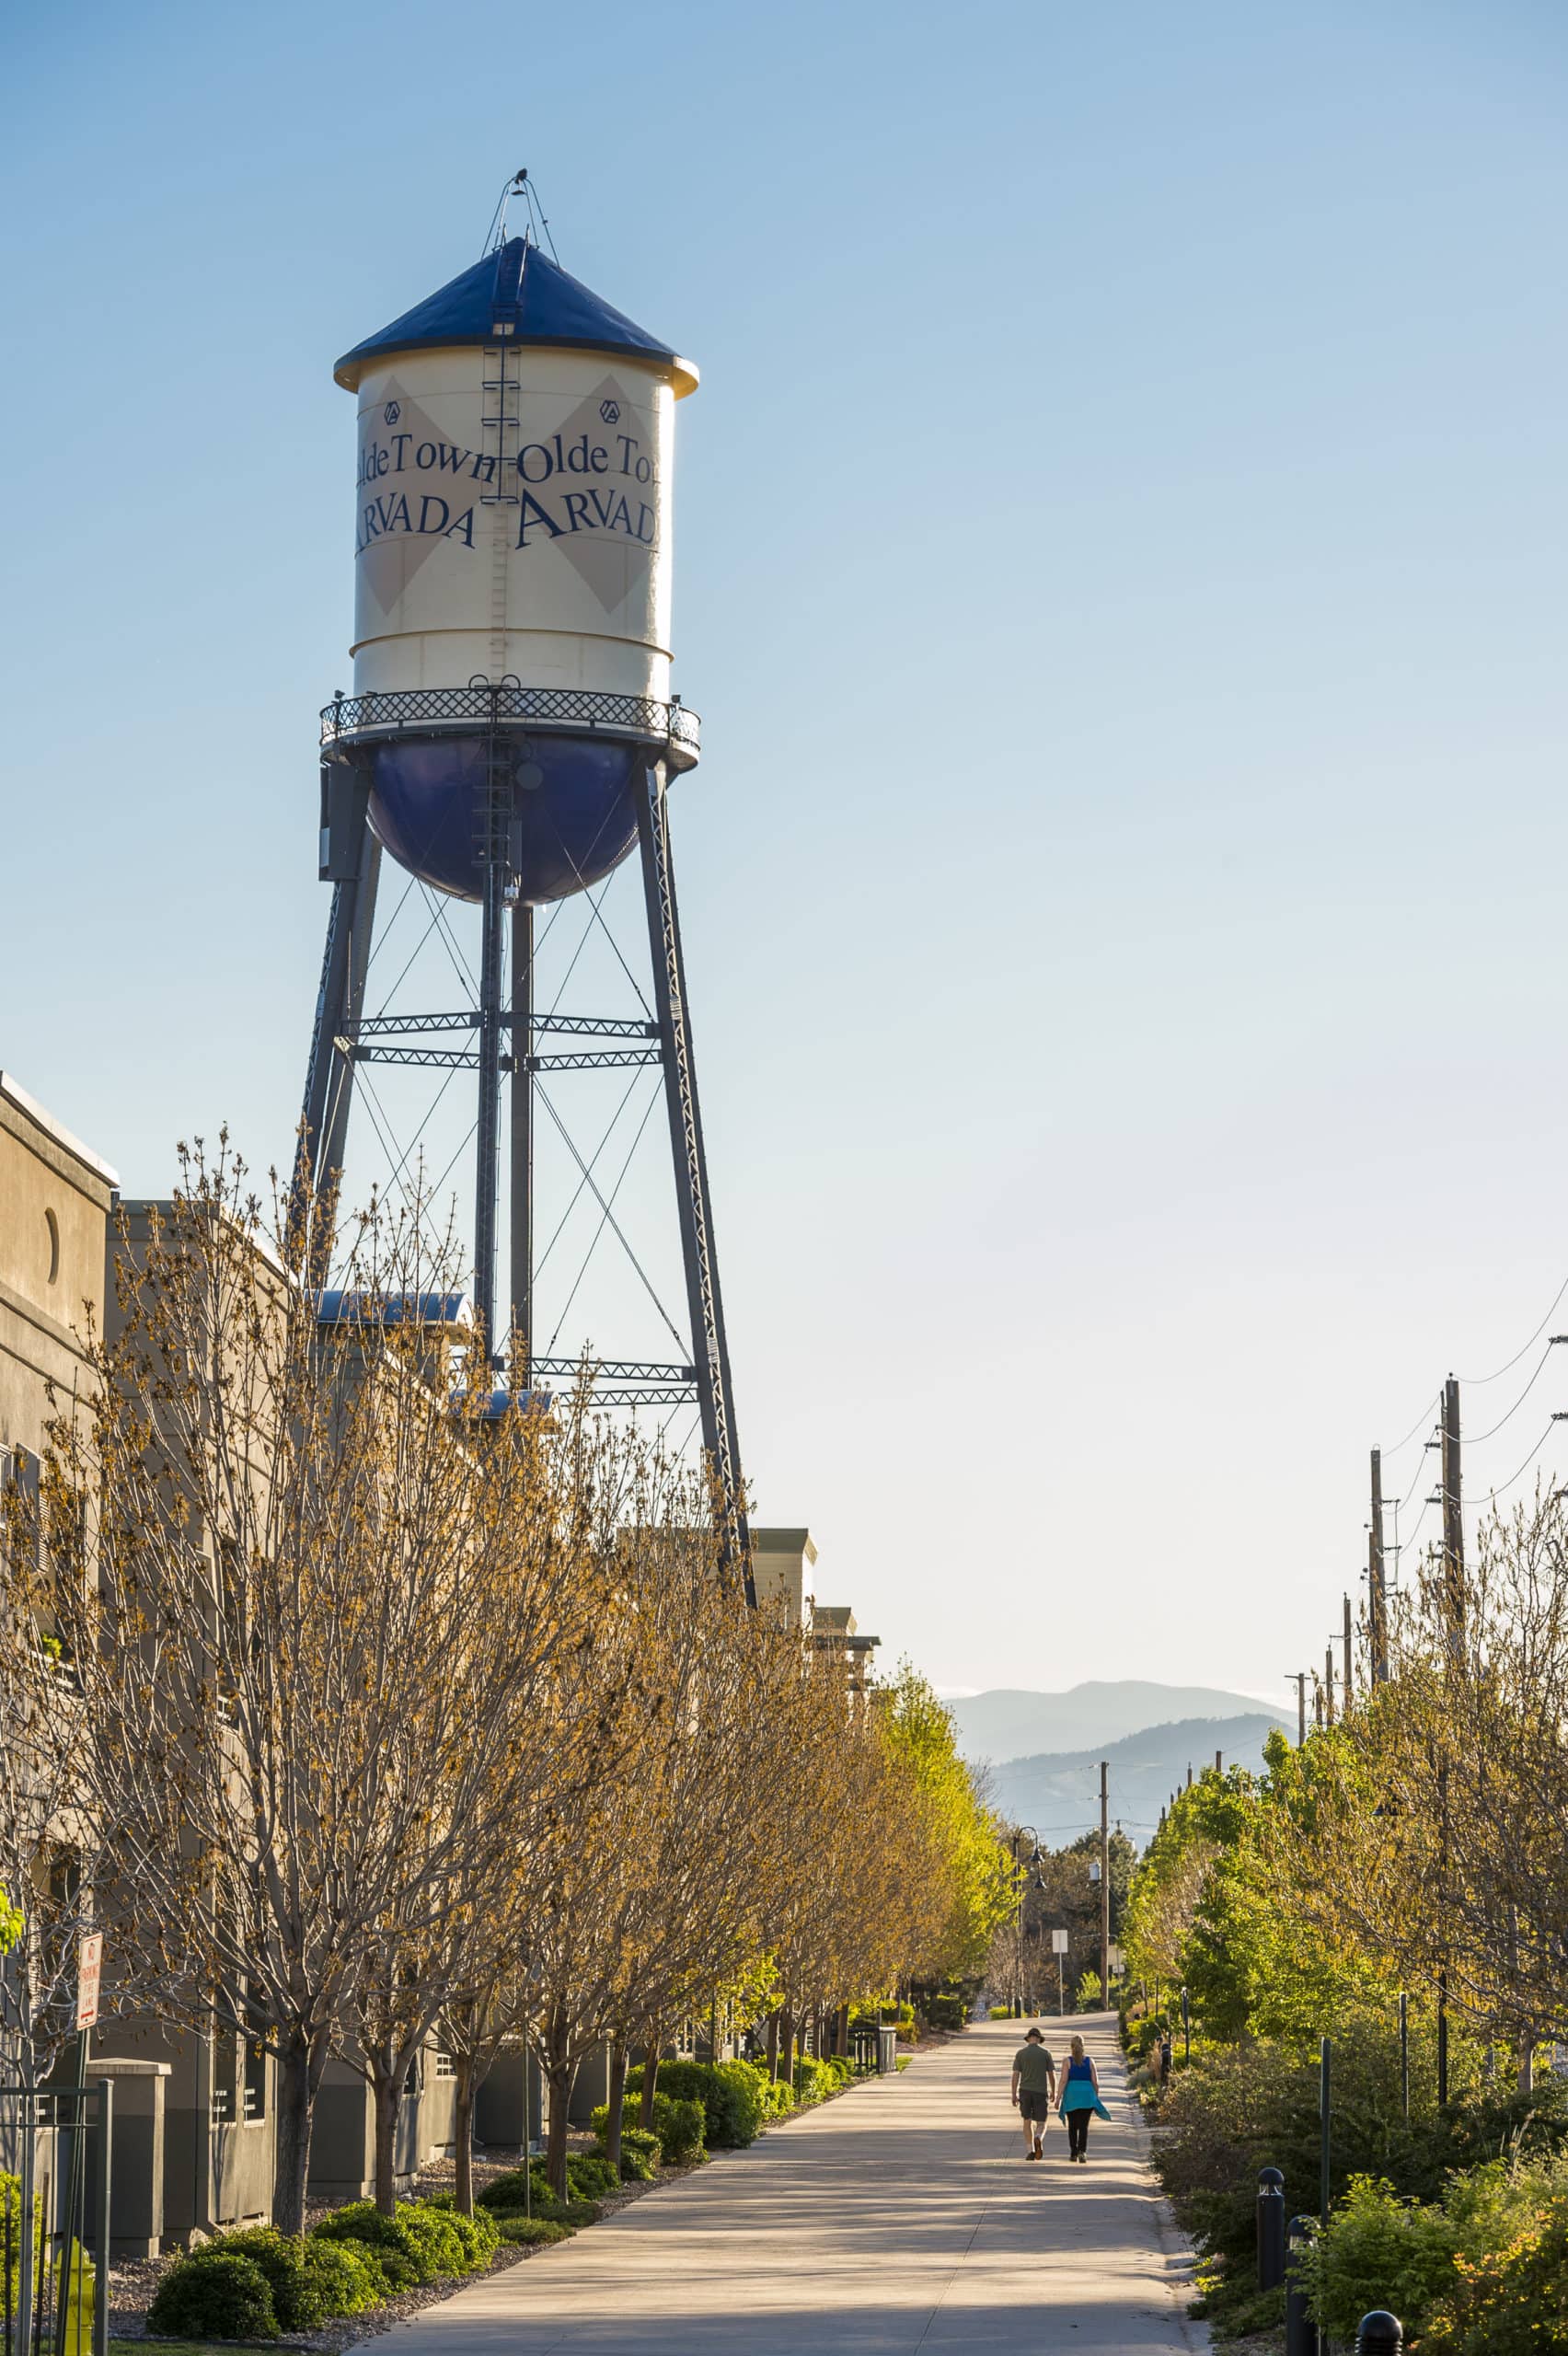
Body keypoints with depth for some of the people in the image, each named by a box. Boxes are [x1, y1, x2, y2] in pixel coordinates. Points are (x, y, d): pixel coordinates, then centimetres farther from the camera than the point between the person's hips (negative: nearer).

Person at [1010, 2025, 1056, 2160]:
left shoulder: (1020, 2053, 1)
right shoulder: (1046, 2053, 0)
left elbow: (1015, 2075, -3)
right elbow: (1052, 2075, 1)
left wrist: (1014, 2095, -1)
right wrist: (1053, 2092, 15)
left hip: (1025, 2091, 1)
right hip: (1041, 2092, -1)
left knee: (1027, 2122, 14)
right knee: (1041, 2124, 6)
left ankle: (1031, 2150, 2)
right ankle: (1038, 2139, -27)